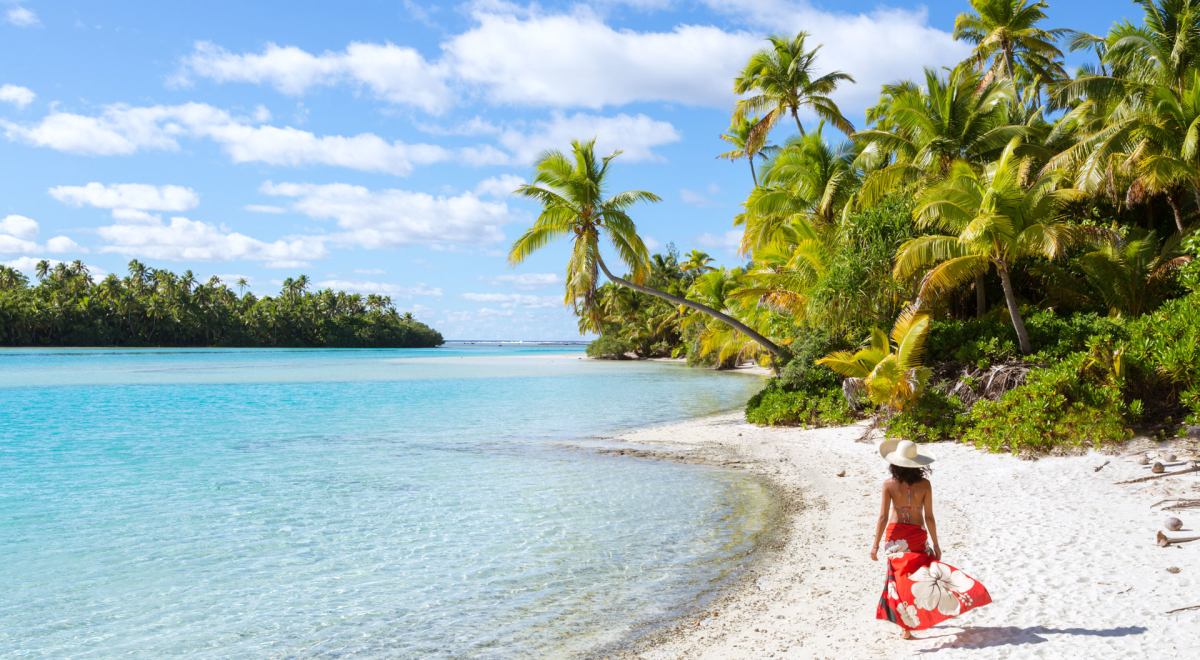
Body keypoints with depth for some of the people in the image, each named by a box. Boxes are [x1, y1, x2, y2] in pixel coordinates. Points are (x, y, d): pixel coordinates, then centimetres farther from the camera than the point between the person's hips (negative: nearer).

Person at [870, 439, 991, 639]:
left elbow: (883, 516, -11)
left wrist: (875, 545, -4)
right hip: (917, 536, 0)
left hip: (895, 536, 0)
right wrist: (936, 544, 3)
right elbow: (929, 517, -8)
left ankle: (906, 626, 10)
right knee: (918, 574, 18)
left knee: (900, 577, 9)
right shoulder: (924, 485, -12)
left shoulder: (889, 485, -13)